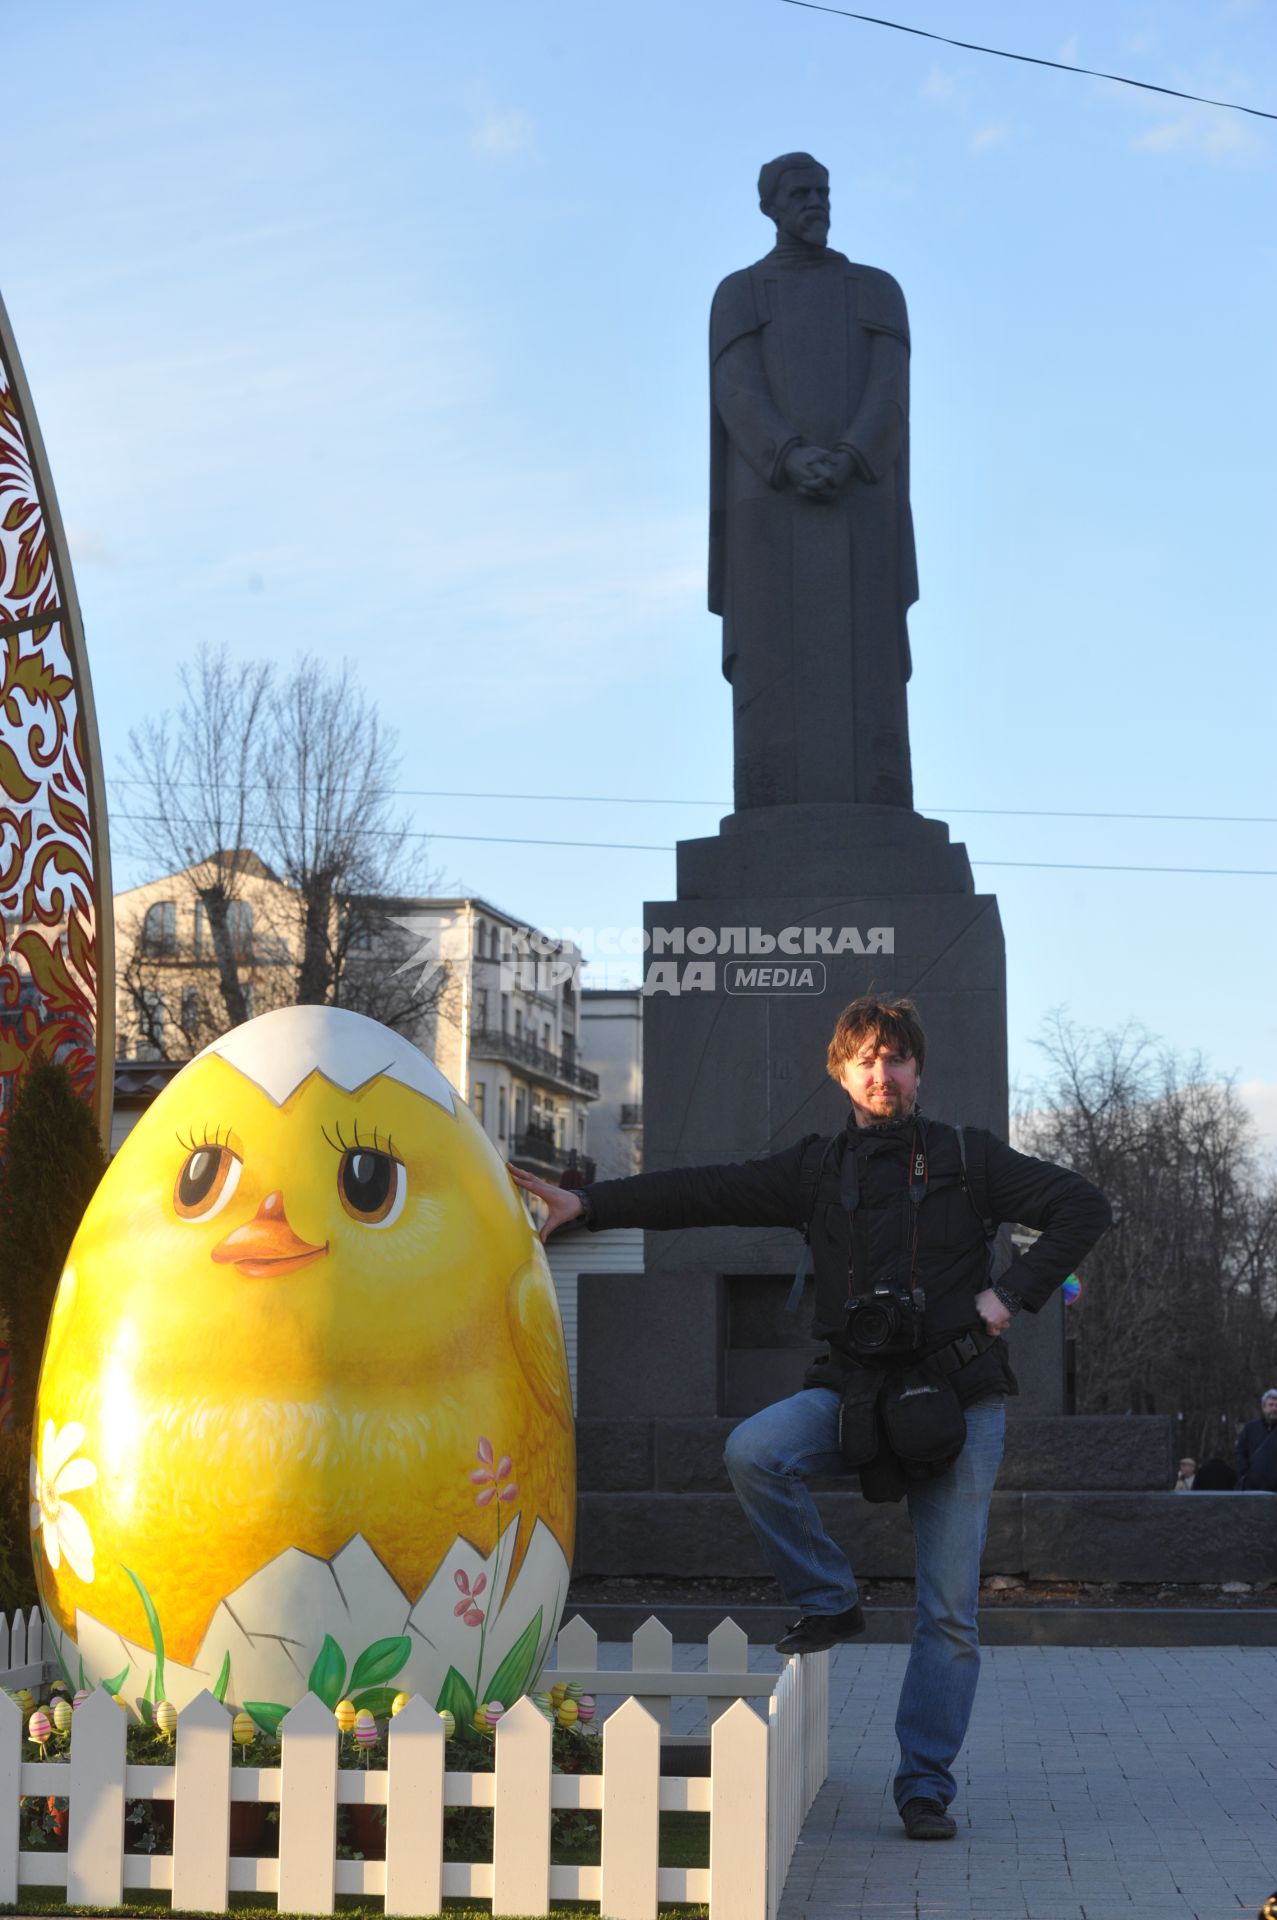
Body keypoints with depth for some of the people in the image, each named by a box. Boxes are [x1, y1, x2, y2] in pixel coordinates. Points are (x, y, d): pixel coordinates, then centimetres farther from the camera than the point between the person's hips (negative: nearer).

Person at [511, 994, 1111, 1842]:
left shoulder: (967, 1157, 6)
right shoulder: (817, 1169, 11)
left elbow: (1083, 1206, 6)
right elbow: (703, 1193, 4)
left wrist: (1013, 1296, -5)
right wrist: (588, 1203, -6)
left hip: (959, 1390, -1)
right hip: (855, 1386, 2)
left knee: (949, 1607, -3)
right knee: (754, 1451, -28)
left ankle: (926, 1785, 8)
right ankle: (829, 1601, -5)